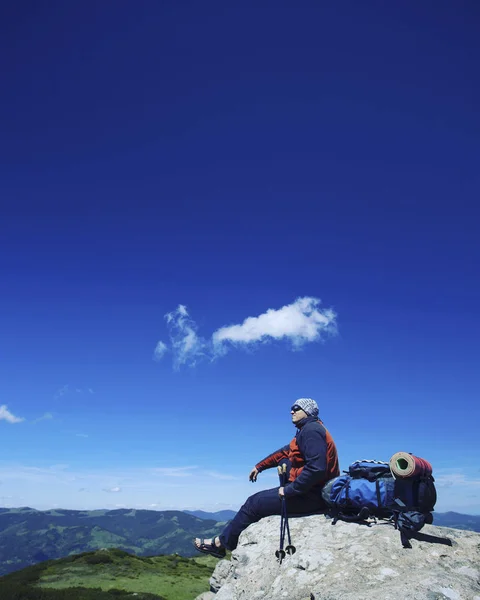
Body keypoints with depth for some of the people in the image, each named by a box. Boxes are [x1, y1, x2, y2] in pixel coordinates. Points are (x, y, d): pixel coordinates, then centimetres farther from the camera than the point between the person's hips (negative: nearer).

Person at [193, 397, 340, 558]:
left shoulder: (311, 430, -16)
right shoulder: (309, 429, 16)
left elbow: (316, 468, -28)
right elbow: (284, 452, 24)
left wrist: (289, 490, -19)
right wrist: (259, 466, 24)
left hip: (312, 496, -10)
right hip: (315, 491, 10)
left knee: (254, 502, -2)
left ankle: (221, 543, 15)